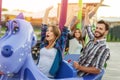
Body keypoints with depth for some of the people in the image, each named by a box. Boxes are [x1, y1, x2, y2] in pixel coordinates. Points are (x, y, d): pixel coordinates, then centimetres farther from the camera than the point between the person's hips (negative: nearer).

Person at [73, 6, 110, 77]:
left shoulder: (104, 49, -16)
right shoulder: (92, 39, 7)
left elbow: (97, 70, -19)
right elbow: (87, 26, 24)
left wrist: (79, 67, -22)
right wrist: (86, 12, 33)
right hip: (75, 71, 8)